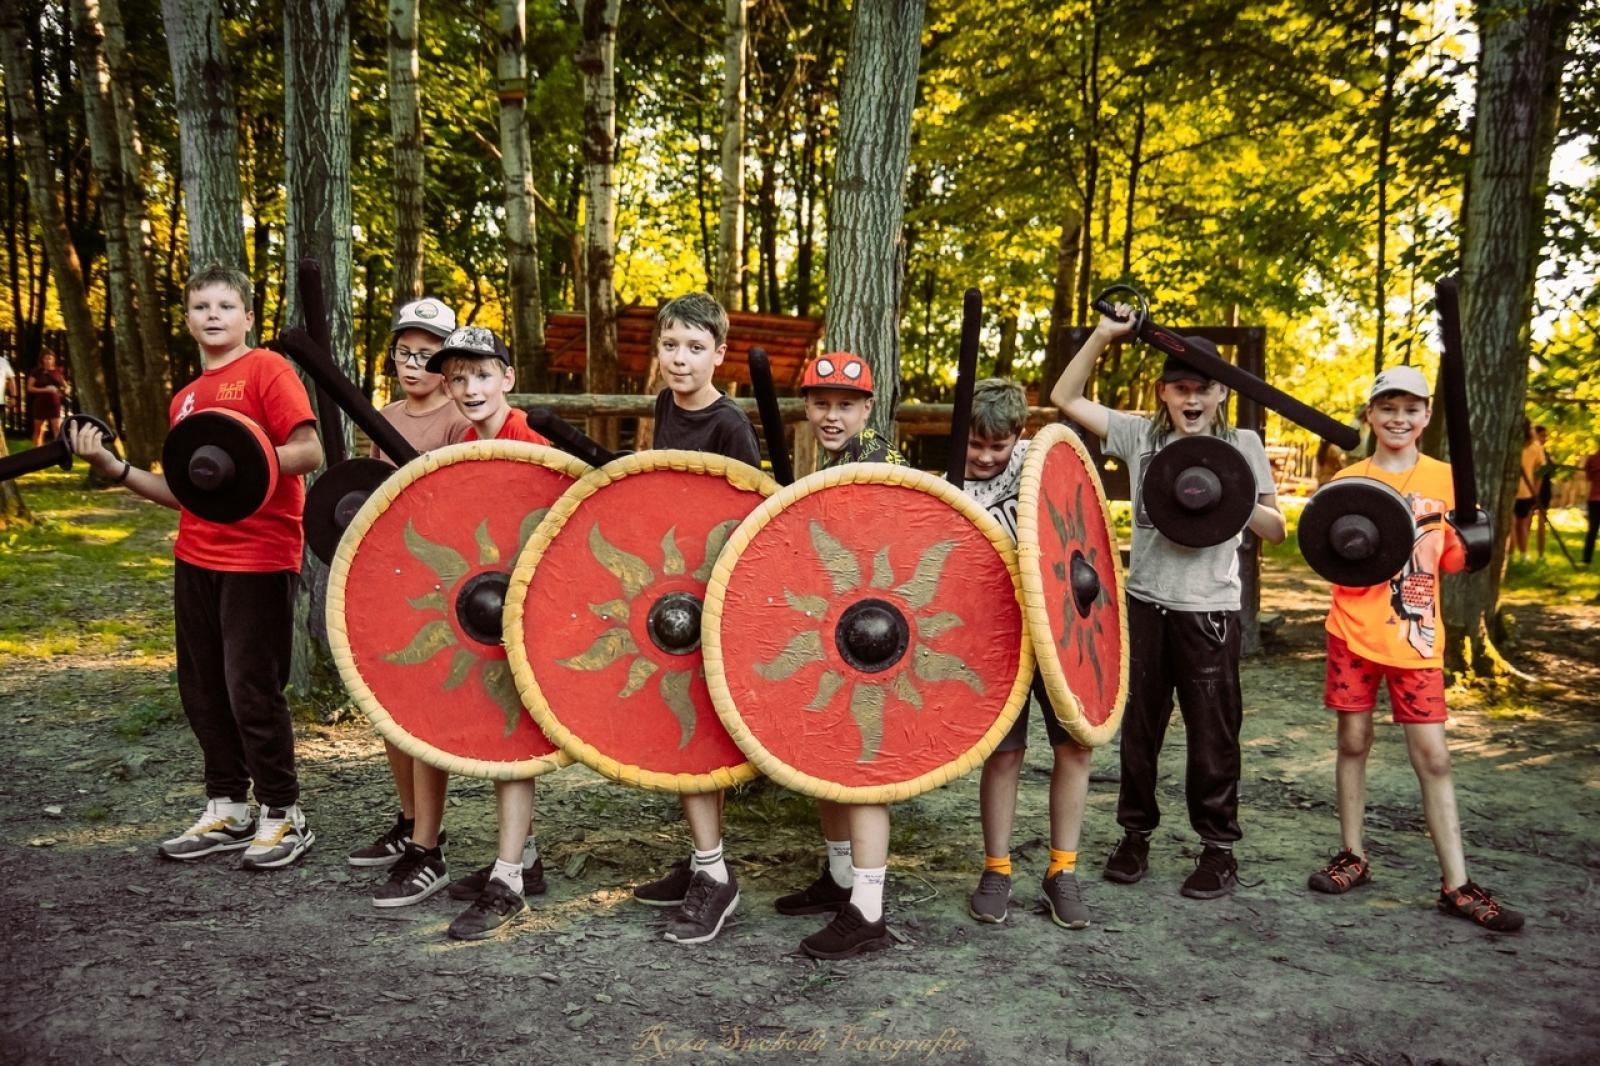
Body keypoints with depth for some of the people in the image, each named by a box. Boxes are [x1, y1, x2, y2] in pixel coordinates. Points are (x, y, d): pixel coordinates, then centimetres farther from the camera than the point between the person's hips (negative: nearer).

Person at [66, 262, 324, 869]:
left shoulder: (266, 369, -5)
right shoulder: (186, 398, 15)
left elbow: (309, 453, -15)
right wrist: (115, 469, 4)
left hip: (259, 559, -7)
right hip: (196, 558, 8)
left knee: (252, 691, -3)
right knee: (202, 691, 12)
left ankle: (284, 816, 12)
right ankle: (226, 811, 25)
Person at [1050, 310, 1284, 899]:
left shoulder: (1242, 445, 2)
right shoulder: (1139, 435, 5)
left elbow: (1276, 530, 2)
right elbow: (1065, 398, 4)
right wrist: (1102, 336, -3)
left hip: (1209, 610, -2)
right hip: (1145, 602, 2)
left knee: (1212, 733, 4)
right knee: (1138, 725, 11)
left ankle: (1219, 848, 17)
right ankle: (1135, 834, 25)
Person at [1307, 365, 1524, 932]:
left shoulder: (1446, 480, 3)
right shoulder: (1348, 481, 2)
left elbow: (1451, 562, 7)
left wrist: (1474, 539, -13)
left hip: (1416, 637, 0)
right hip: (1354, 631, 0)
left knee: (1432, 756, -1)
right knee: (1353, 742, 8)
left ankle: (1456, 884, 4)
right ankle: (1353, 856, 22)